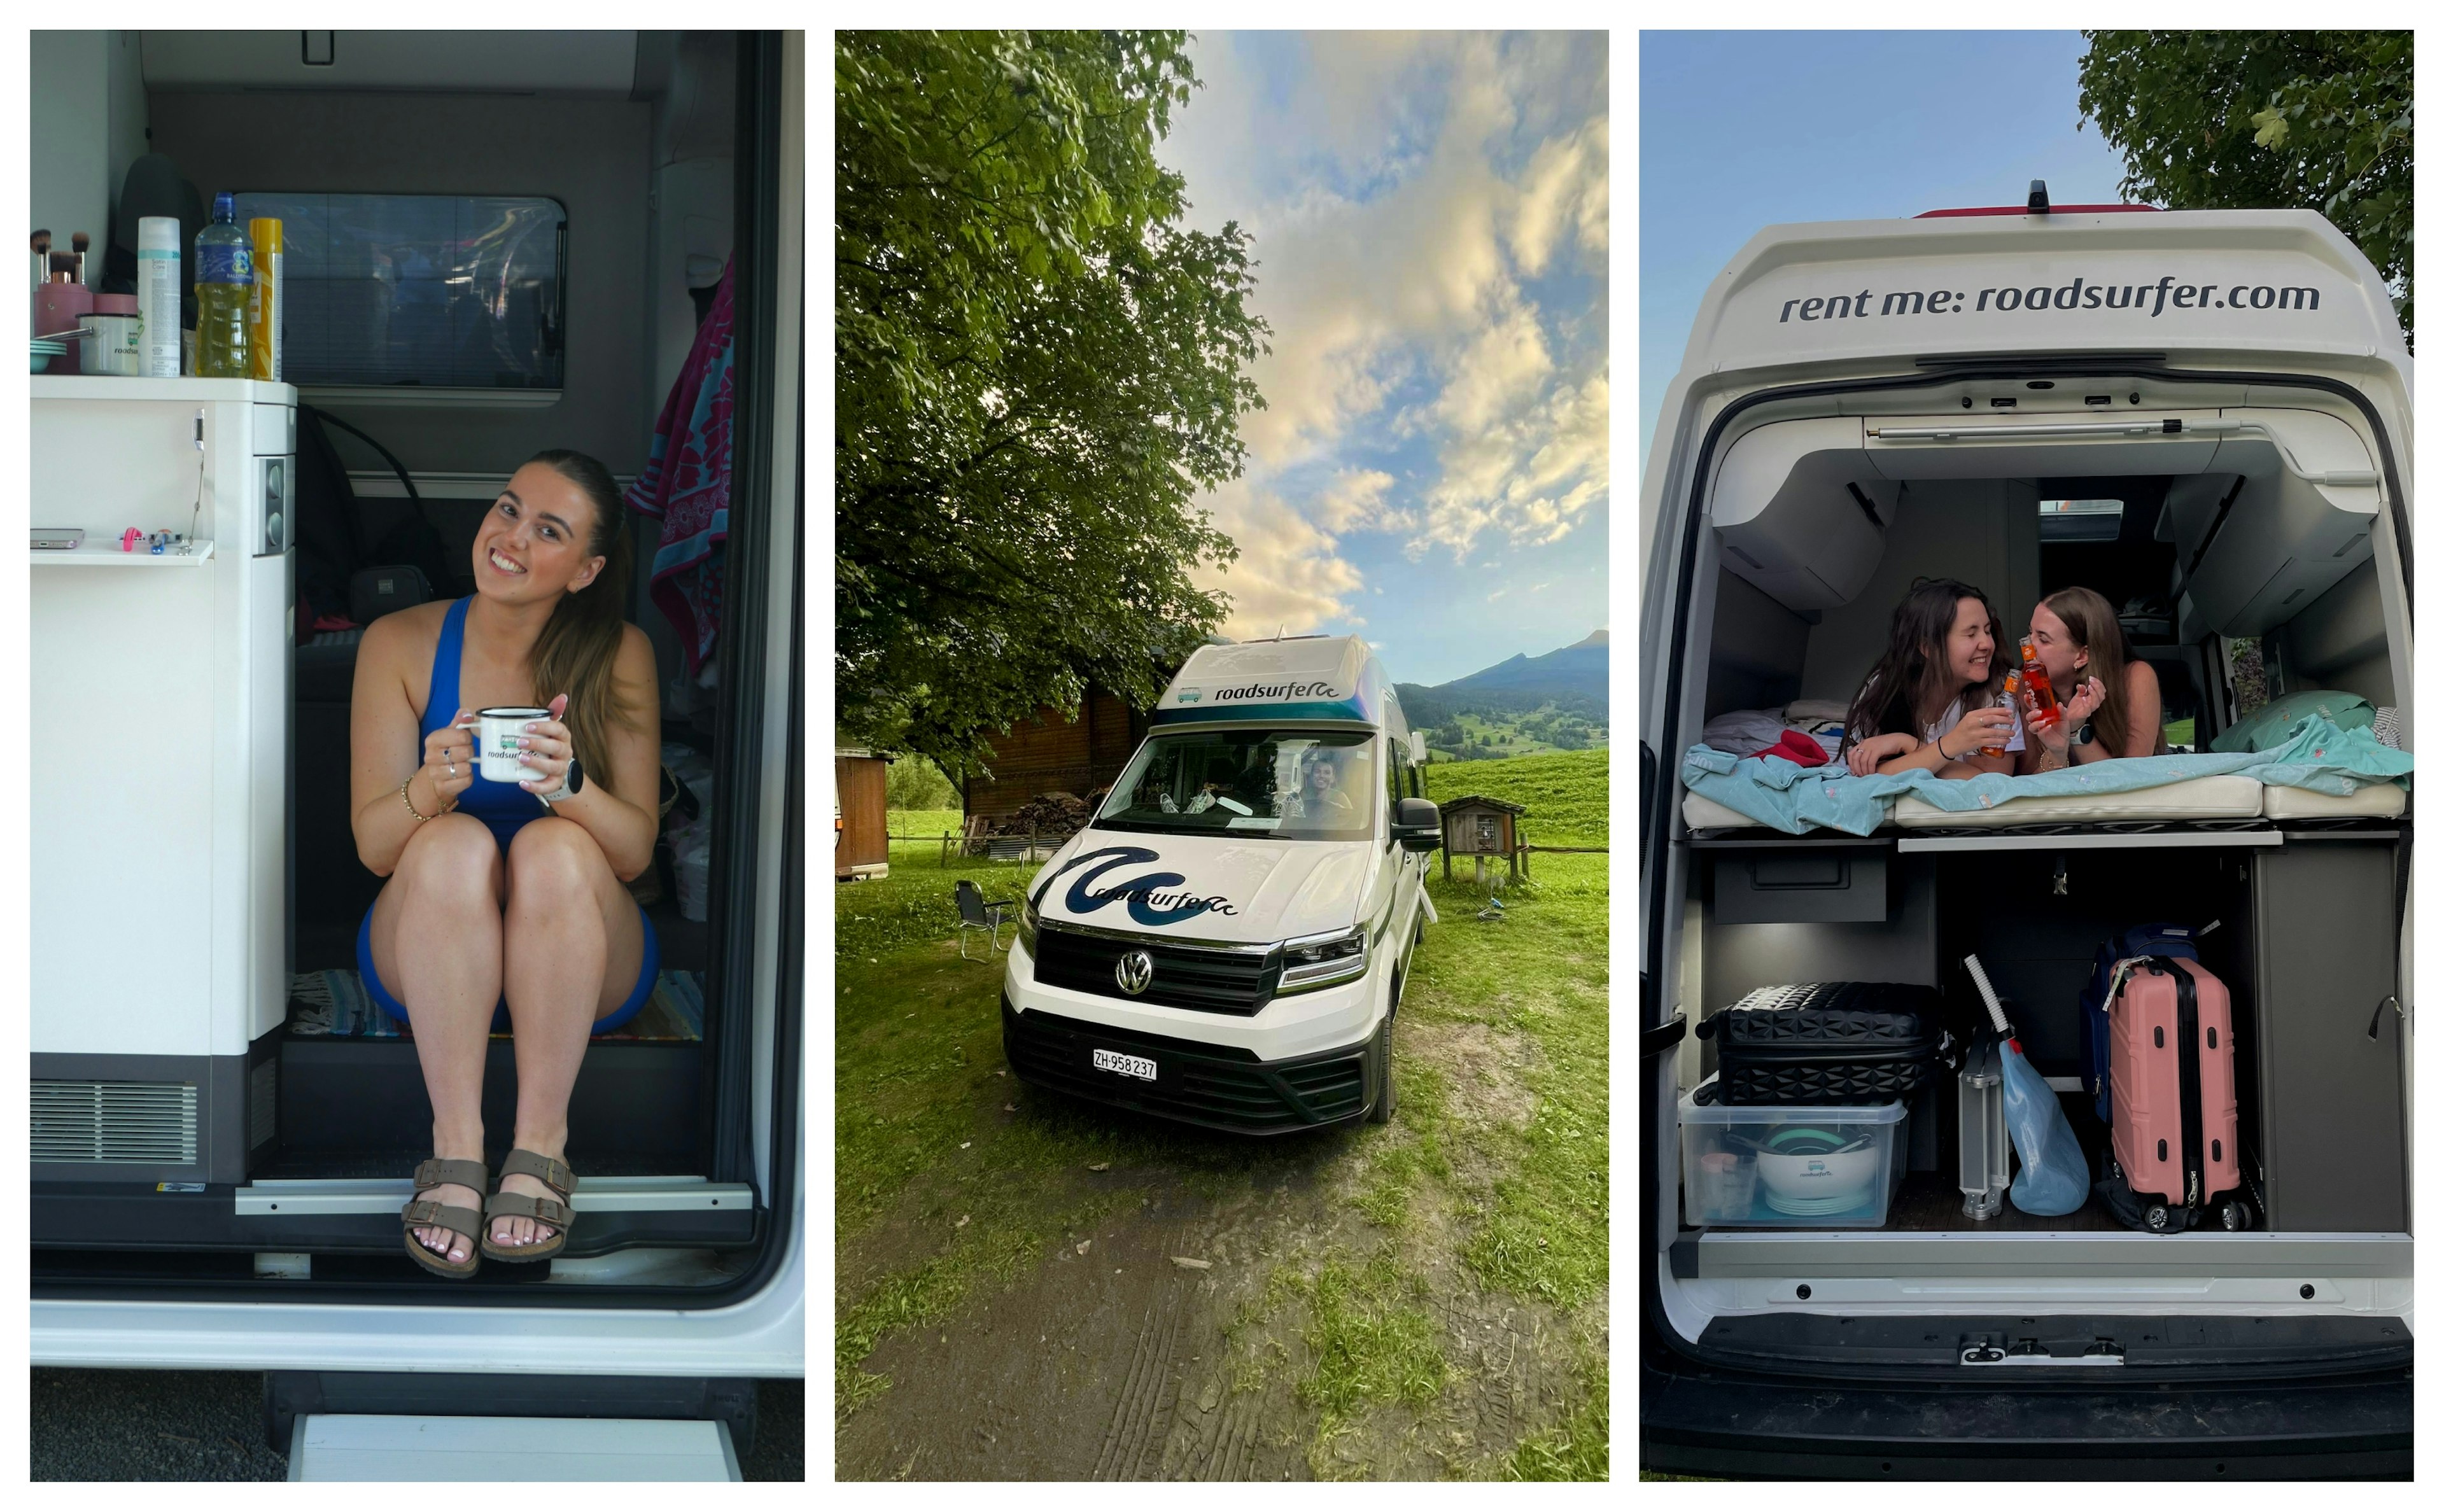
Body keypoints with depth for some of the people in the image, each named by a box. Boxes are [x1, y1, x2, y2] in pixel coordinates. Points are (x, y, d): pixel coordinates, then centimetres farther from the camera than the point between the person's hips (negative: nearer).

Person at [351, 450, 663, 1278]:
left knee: (555, 847, -31)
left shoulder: (618, 655, -7)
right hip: (430, 962, 1)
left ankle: (542, 1145, -25)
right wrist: (431, 790, -31)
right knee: (453, 842, -30)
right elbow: (372, 846, -8)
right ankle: (456, 1146, -27)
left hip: (581, 967, 0)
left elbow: (636, 852, -12)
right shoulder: (400, 643, -4)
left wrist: (569, 786, -33)